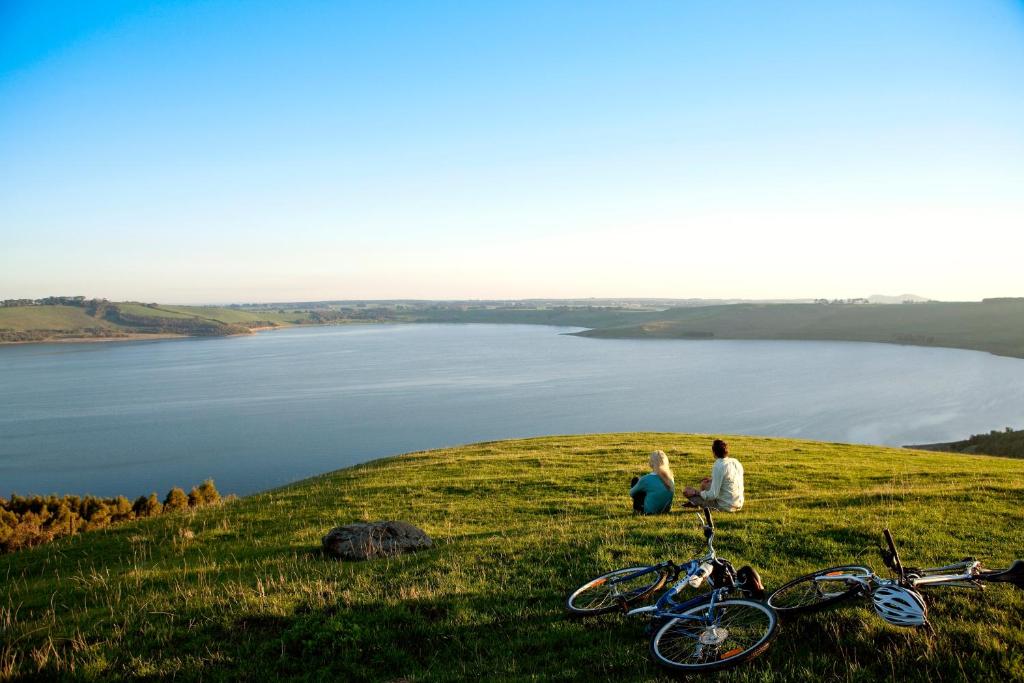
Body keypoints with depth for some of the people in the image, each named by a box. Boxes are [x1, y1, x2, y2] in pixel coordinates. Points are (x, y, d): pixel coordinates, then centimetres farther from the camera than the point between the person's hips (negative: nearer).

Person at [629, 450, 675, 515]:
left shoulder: (647, 479, -21)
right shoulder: (671, 478, -7)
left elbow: (631, 493, -4)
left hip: (649, 511, -5)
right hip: (665, 510, 5)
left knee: (635, 480, 8)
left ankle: (637, 509, 15)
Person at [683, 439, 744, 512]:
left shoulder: (718, 467, -22)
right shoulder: (736, 462, 1)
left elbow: (713, 495, -23)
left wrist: (696, 492, -7)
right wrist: (713, 479, 19)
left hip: (725, 506, -8)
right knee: (704, 483, 25)